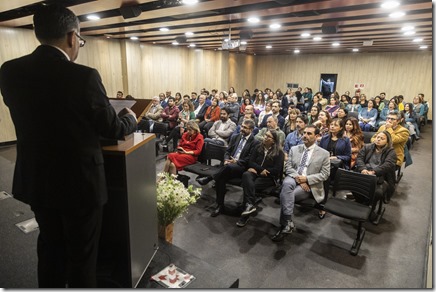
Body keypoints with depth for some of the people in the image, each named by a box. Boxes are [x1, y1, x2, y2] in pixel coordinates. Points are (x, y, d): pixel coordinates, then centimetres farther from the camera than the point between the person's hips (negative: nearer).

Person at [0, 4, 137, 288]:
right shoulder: (84, 76, -21)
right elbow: (113, 129, -12)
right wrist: (131, 118, 10)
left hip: (36, 180, 6)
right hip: (80, 182, -5)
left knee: (49, 244, 27)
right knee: (82, 252, 15)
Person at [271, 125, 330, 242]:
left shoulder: (324, 153, 4)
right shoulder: (294, 149, 13)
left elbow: (325, 174, 0)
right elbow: (288, 167, 7)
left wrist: (306, 179, -13)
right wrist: (297, 178, -13)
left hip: (310, 184, -2)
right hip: (293, 178, 3)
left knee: (285, 194, -30)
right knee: (287, 184, -36)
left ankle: (284, 225, -13)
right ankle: (288, 223, -31)